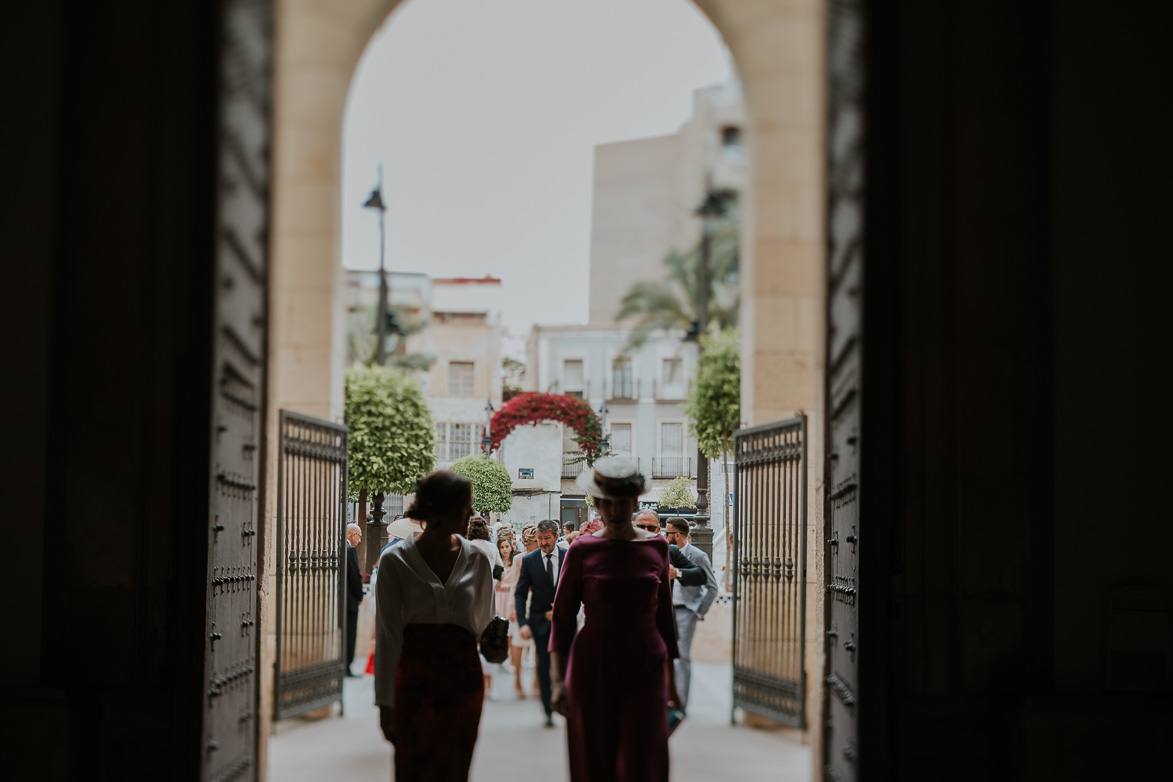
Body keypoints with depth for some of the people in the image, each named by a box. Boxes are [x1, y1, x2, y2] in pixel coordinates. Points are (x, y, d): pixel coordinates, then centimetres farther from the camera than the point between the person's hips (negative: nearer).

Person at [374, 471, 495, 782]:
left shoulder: (477, 561, 4)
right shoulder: (395, 561, -4)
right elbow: (388, 635, -5)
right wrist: (385, 701, -7)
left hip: (464, 678, 2)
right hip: (416, 680, -2)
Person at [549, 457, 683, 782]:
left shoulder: (656, 547, 6)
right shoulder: (582, 551, 0)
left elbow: (664, 614, 13)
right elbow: (563, 618, 1)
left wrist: (671, 677, 14)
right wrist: (558, 679, -8)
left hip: (645, 669, 1)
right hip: (593, 670, 0)